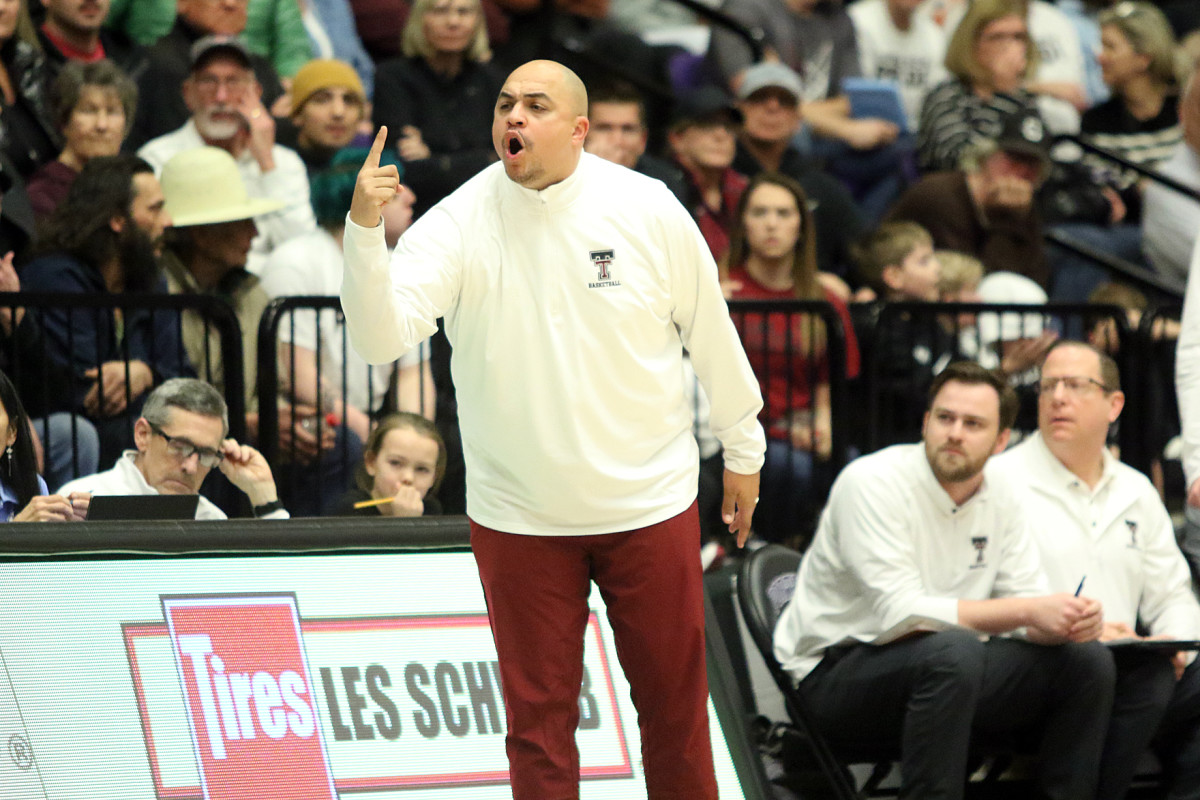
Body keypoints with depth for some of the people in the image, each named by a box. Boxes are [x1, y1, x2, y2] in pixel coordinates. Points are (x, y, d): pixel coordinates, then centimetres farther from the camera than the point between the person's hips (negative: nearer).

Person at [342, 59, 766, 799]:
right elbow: (381, 337, -25)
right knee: (538, 717, 8)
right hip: (519, 516, 0)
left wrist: (744, 453, 13)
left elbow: (711, 333, 4)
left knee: (674, 703, 10)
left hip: (650, 506, 0)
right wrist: (365, 231, -40)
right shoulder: (459, 224, -12)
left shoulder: (648, 211, -9)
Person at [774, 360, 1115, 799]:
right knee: (953, 651, -37)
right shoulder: (872, 483, -16)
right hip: (835, 672, -7)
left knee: (1087, 660, -8)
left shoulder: (1000, 499, 6)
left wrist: (1070, 621, -22)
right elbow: (901, 611, -24)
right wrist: (1028, 611, -27)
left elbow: (1032, 612, 4)